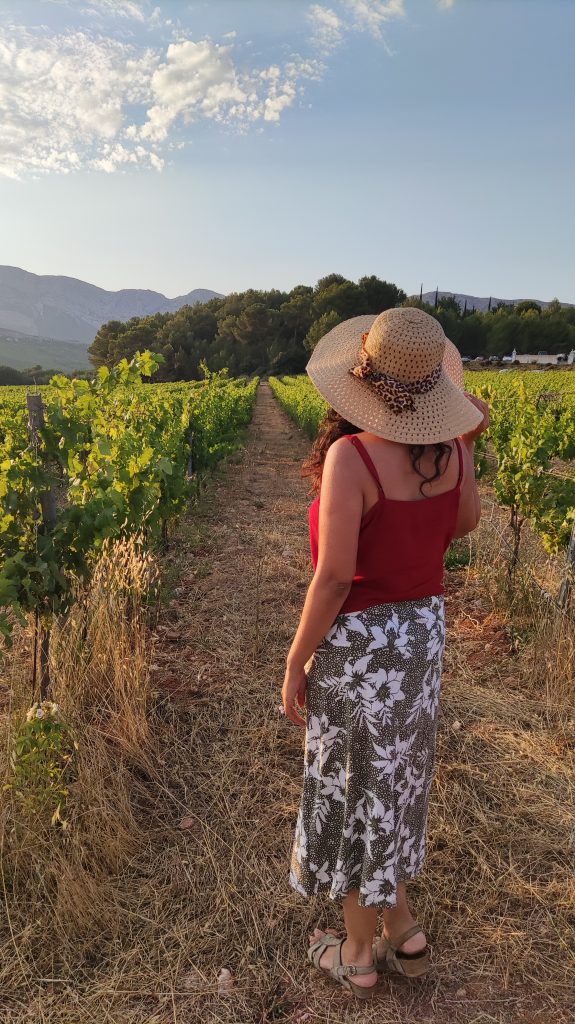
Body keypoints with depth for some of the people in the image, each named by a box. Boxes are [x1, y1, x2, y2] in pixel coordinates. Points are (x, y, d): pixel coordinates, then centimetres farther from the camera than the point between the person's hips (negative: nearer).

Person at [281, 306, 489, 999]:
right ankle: (403, 931, 45)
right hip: (423, 633, 7)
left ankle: (359, 953, 36)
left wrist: (294, 664, -12)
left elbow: (335, 575, -24)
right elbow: (463, 526, 11)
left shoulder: (351, 456, -26)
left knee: (352, 786, 14)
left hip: (357, 642, -6)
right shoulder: (448, 449, -6)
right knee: (395, 779, 25)